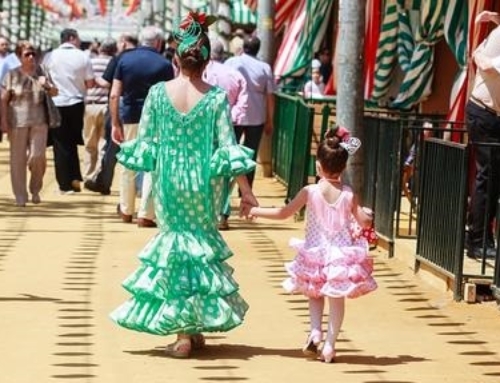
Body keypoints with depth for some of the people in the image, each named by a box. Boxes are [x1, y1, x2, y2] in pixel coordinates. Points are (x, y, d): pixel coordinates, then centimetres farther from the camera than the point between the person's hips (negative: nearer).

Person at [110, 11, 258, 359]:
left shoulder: (158, 92, -5)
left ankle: (182, 331, 8)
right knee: (203, 243, 15)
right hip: (203, 184, -1)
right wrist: (246, 191, -5)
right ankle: (197, 325, 17)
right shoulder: (216, 97, -9)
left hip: (168, 182, 1)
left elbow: (144, 141, -2)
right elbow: (228, 146, -9)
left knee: (173, 241, 11)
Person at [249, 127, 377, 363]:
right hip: (342, 256, 1)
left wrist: (256, 211, 1)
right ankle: (329, 346, 8)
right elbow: (364, 222, -2)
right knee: (337, 299, 10)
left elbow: (284, 213, -10)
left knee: (315, 294, 21)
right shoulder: (349, 195, -7)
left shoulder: (310, 192, -12)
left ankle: (315, 331, 1)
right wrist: (367, 214, 21)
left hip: (315, 255, 0)